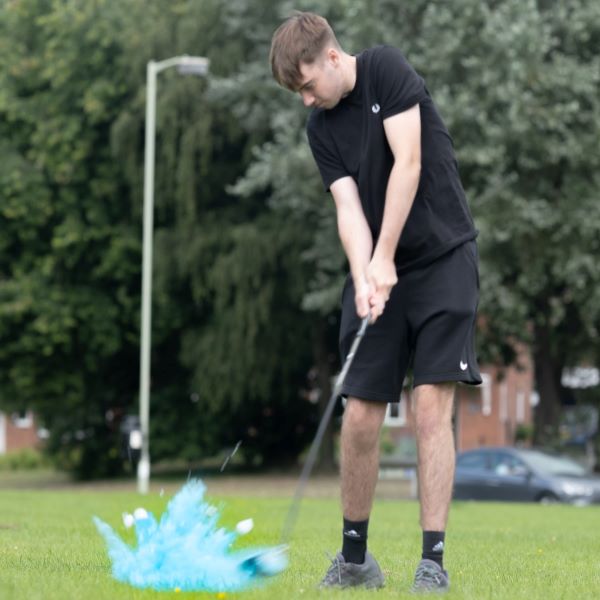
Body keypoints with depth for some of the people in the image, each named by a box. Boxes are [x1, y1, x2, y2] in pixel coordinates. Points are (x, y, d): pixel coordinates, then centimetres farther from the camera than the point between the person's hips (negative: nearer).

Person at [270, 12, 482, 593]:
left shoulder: (388, 70, -9)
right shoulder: (321, 128, 5)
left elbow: (408, 164, -17)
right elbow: (349, 207, -4)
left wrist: (384, 259, -18)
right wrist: (363, 277, -22)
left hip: (442, 258, -5)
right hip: (375, 273, 5)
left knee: (431, 407, -12)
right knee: (360, 415, 0)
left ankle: (433, 561, -10)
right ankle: (355, 556, 14)